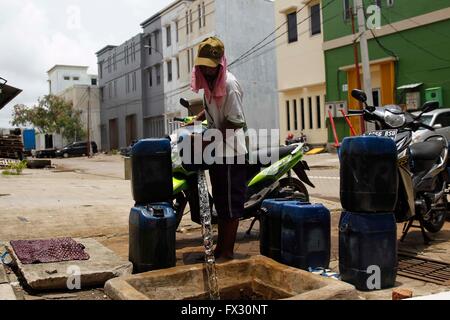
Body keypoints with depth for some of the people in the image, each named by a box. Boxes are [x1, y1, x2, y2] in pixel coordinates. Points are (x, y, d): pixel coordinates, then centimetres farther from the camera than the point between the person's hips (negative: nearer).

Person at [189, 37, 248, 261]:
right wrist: (195, 120, 13)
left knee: (230, 203, -1)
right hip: (216, 151, 9)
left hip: (230, 152, -9)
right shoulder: (208, 82, 8)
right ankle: (220, 247, 28)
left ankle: (227, 252, 8)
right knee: (220, 202, 17)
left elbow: (235, 123, -20)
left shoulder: (229, 85, -18)